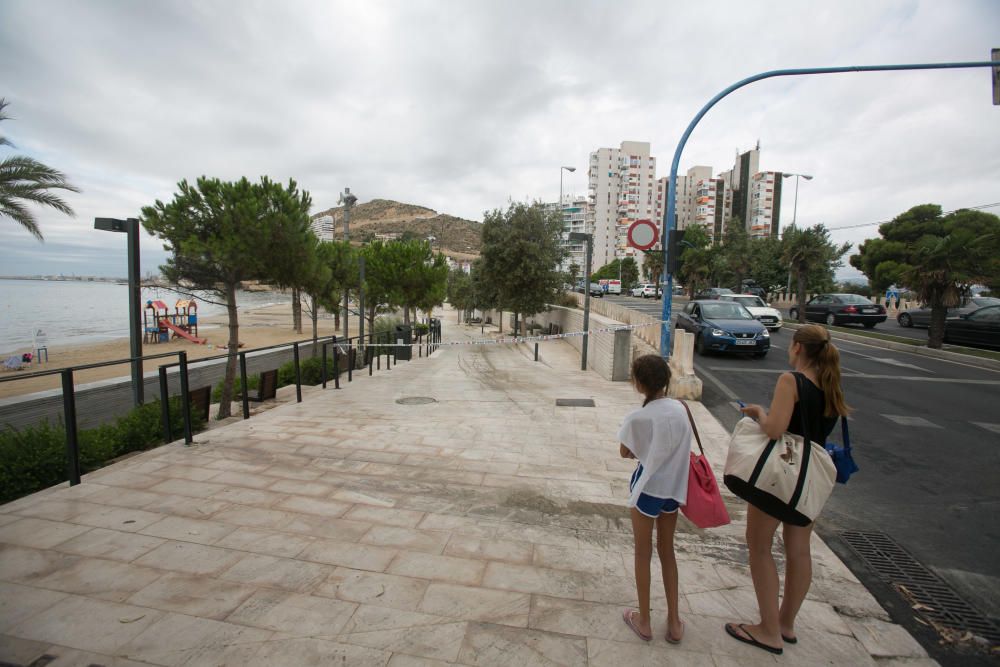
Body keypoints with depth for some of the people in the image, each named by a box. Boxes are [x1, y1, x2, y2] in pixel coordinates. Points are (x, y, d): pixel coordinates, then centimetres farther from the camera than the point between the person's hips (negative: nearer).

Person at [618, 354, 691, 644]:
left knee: (643, 553, 13)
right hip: (673, 487, 5)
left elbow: (625, 453, -8)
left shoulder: (638, 417, -21)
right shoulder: (680, 408, -6)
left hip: (648, 489, -5)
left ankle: (644, 621, 28)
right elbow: (681, 447, 4)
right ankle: (674, 622, 31)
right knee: (667, 550, 21)